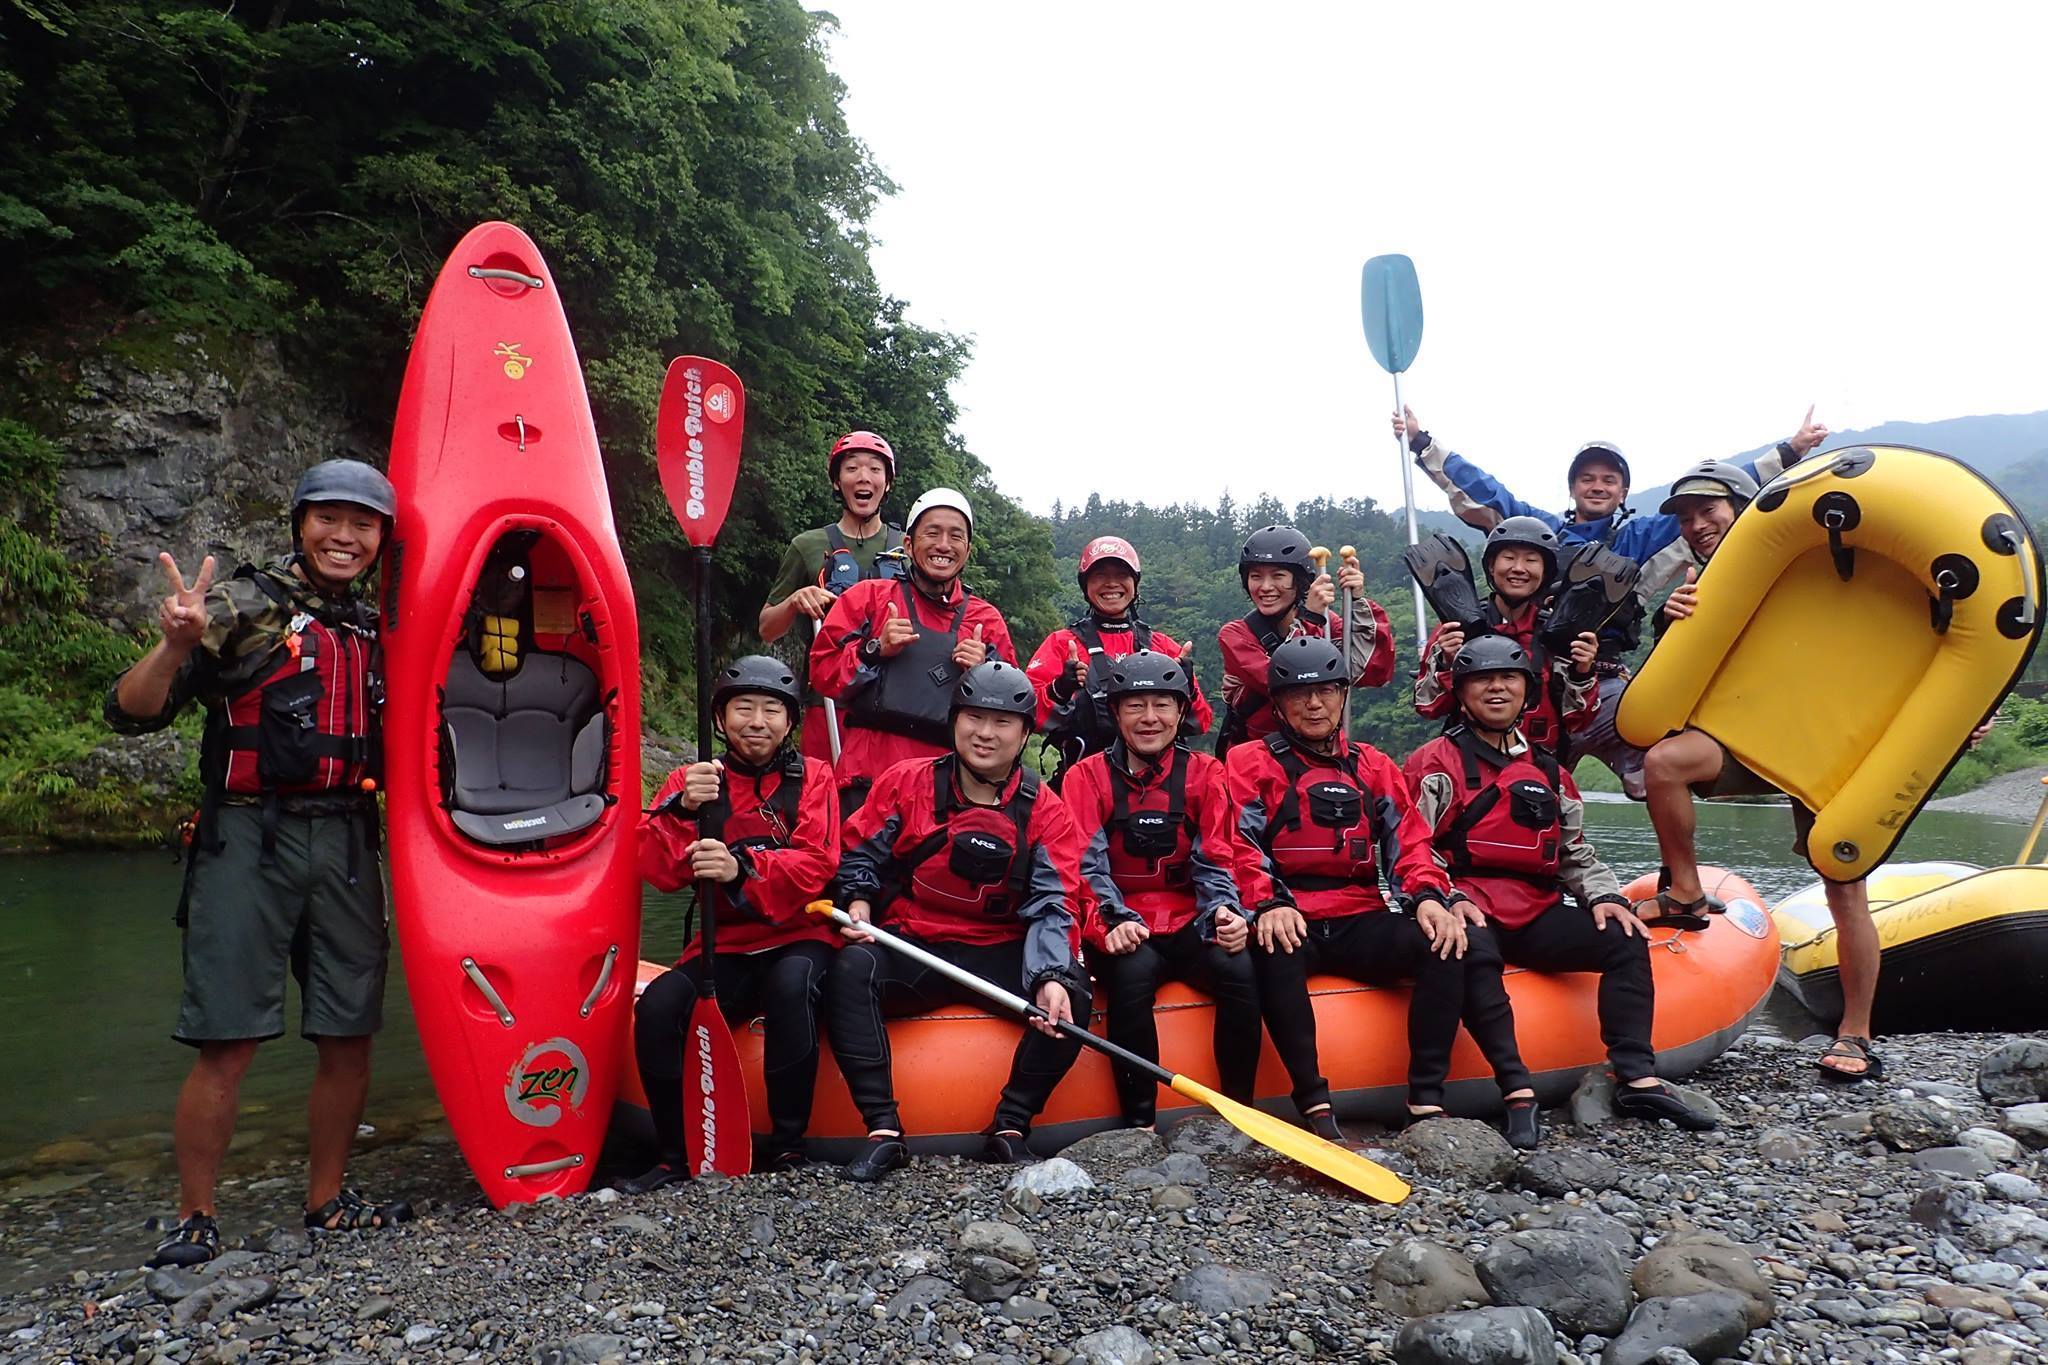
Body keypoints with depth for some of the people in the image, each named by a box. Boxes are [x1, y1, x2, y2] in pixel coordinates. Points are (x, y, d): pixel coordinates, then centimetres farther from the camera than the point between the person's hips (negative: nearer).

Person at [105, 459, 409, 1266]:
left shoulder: (373, 631, 16)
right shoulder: (244, 606, -1)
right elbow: (131, 714, -9)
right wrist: (176, 646, -25)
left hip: (346, 842, 5)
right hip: (248, 838, -5)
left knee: (348, 1037, 7)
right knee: (228, 1042, -4)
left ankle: (327, 1204, 21)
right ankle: (194, 1222, 11)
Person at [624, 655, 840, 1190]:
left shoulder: (812, 777, 3)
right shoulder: (693, 780, 8)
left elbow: (817, 865, -13)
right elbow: (658, 871, -6)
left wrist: (742, 868, -31)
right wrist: (684, 808, -26)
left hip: (799, 939, -2)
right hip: (724, 948, 2)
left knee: (791, 985, -35)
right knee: (657, 1006, -25)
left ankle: (787, 1145, -17)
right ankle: (675, 1156, -5)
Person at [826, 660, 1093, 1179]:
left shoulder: (1043, 810, 0)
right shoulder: (907, 782, 1)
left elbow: (1054, 905, -8)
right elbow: (859, 851, 9)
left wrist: (1051, 977, -24)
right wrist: (858, 903, -11)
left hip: (999, 955, 1)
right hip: (909, 947, 0)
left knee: (1071, 996, -25)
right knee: (851, 969, -31)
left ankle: (1010, 1128, -11)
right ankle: (883, 1131, -27)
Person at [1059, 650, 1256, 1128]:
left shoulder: (1203, 774, 8)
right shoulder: (1088, 776, 3)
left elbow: (1215, 861, 4)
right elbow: (1086, 865, -6)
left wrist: (1222, 910, -17)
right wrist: (1112, 922, -23)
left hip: (1188, 924, 2)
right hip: (1121, 928, -2)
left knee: (1239, 969, -28)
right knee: (1134, 972, -34)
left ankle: (1239, 1112, -12)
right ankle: (1138, 1122, -22)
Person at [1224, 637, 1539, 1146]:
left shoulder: (1374, 766, 20)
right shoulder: (1249, 763, 8)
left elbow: (1409, 841, 11)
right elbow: (1240, 846, -5)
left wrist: (1428, 897, -9)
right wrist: (1269, 905, -23)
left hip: (1362, 923, 4)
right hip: (1290, 924, -4)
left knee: (1447, 941, -23)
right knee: (1273, 950, -38)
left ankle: (1426, 1102, -21)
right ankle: (1314, 1105, -33)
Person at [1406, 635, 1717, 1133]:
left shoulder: (1549, 772, 21)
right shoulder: (1436, 763, 5)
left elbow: (1576, 854, 24)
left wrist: (1603, 895, 4)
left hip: (1536, 914, 6)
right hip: (1467, 914, -5)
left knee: (1625, 940, -15)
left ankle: (1638, 1079, -18)